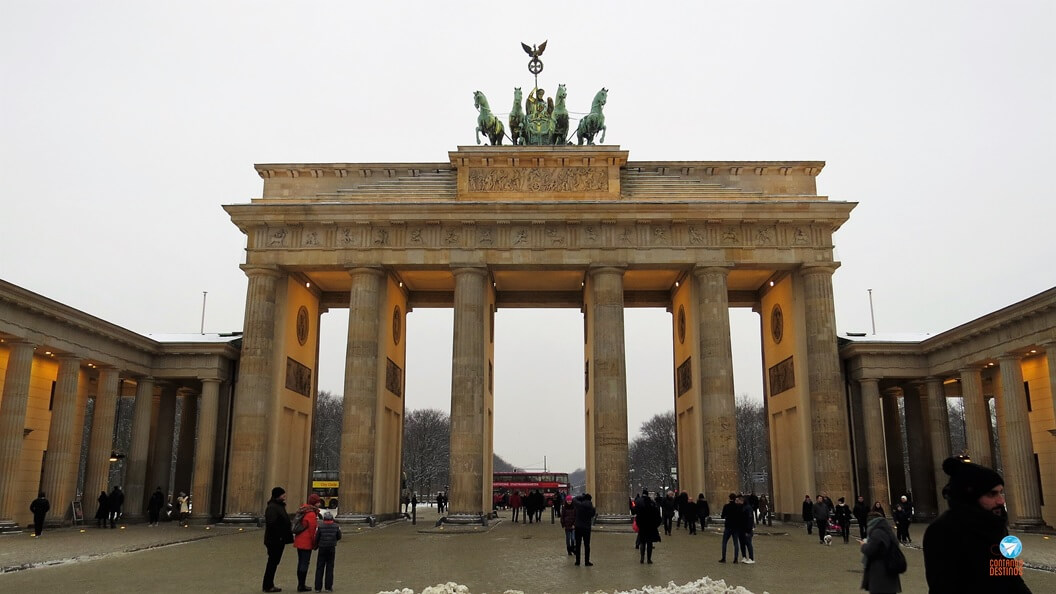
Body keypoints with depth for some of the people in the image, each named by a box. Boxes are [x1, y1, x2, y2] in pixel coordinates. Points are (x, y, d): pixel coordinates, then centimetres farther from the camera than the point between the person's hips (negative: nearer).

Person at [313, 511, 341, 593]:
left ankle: (318, 587, 6)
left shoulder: (320, 526, -8)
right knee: (330, 568, 8)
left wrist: (316, 546, 14)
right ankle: (329, 587, 6)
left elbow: (316, 538, -4)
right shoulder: (336, 526, -3)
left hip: (322, 549, -1)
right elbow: (339, 537, 5)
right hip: (332, 549, 1)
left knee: (320, 568, 7)